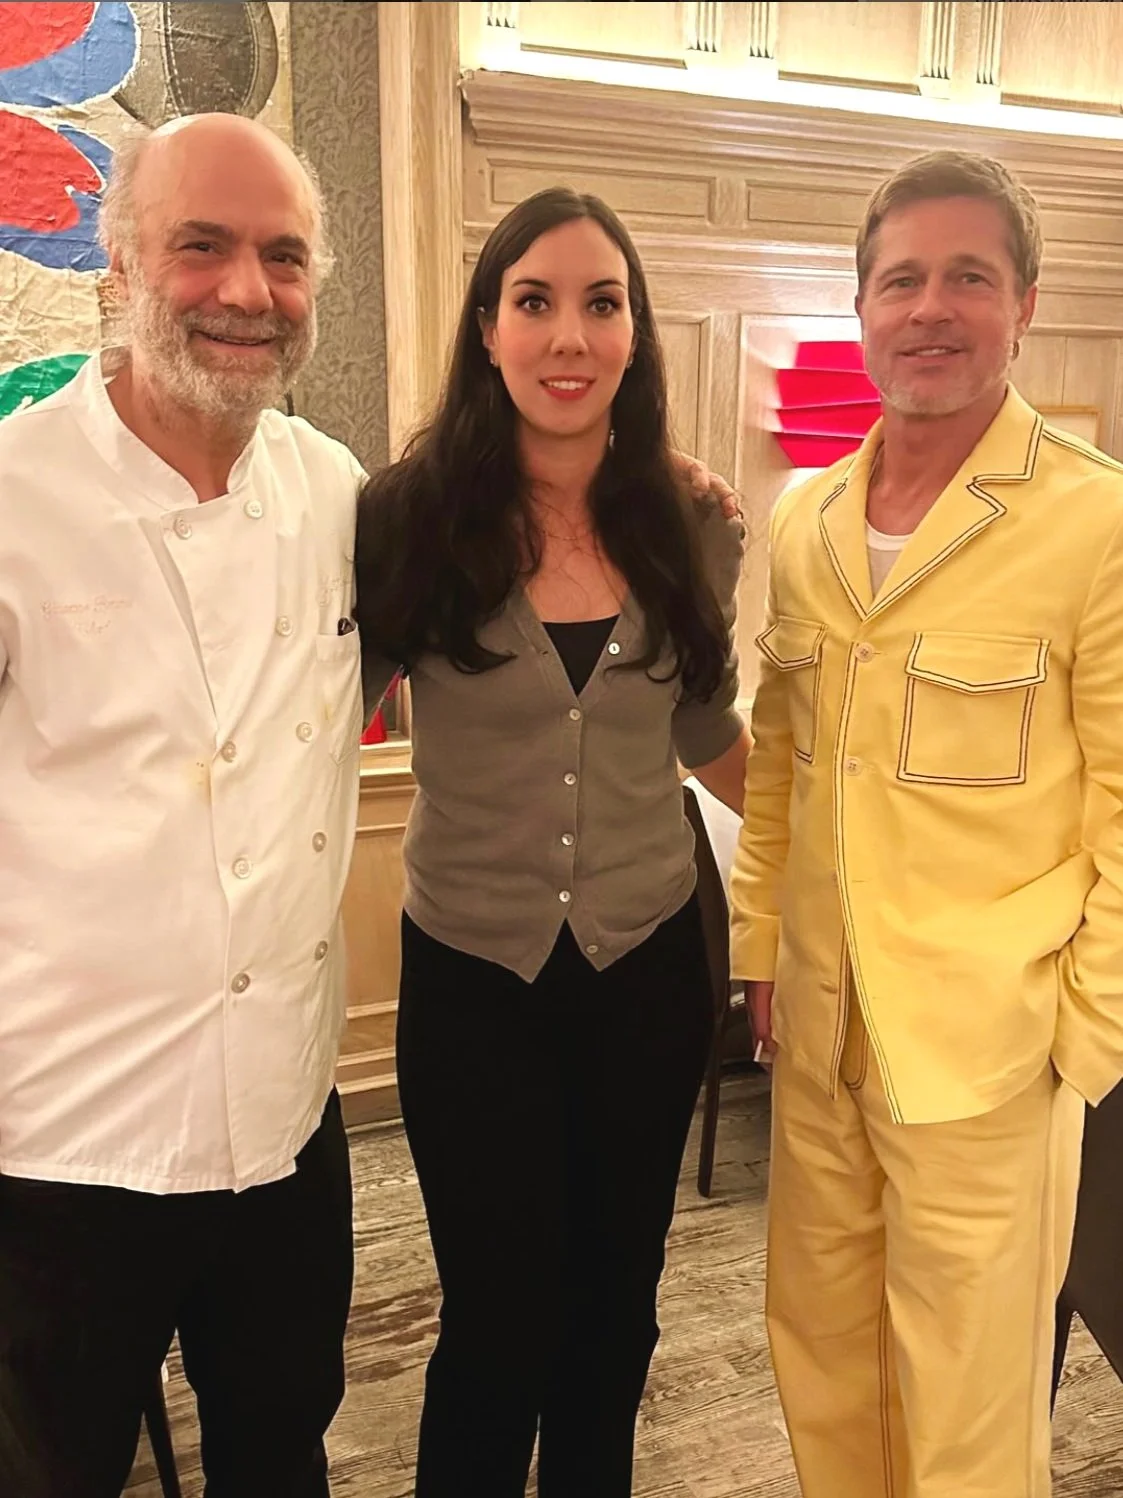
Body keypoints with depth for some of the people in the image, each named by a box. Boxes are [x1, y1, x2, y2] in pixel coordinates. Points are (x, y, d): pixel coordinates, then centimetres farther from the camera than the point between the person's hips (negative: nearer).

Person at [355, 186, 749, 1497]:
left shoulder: (689, 531, -2)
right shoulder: (407, 520, -10)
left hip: (648, 968, 3)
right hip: (471, 977, -2)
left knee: (614, 1310, 20)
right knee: (498, 1328, 11)